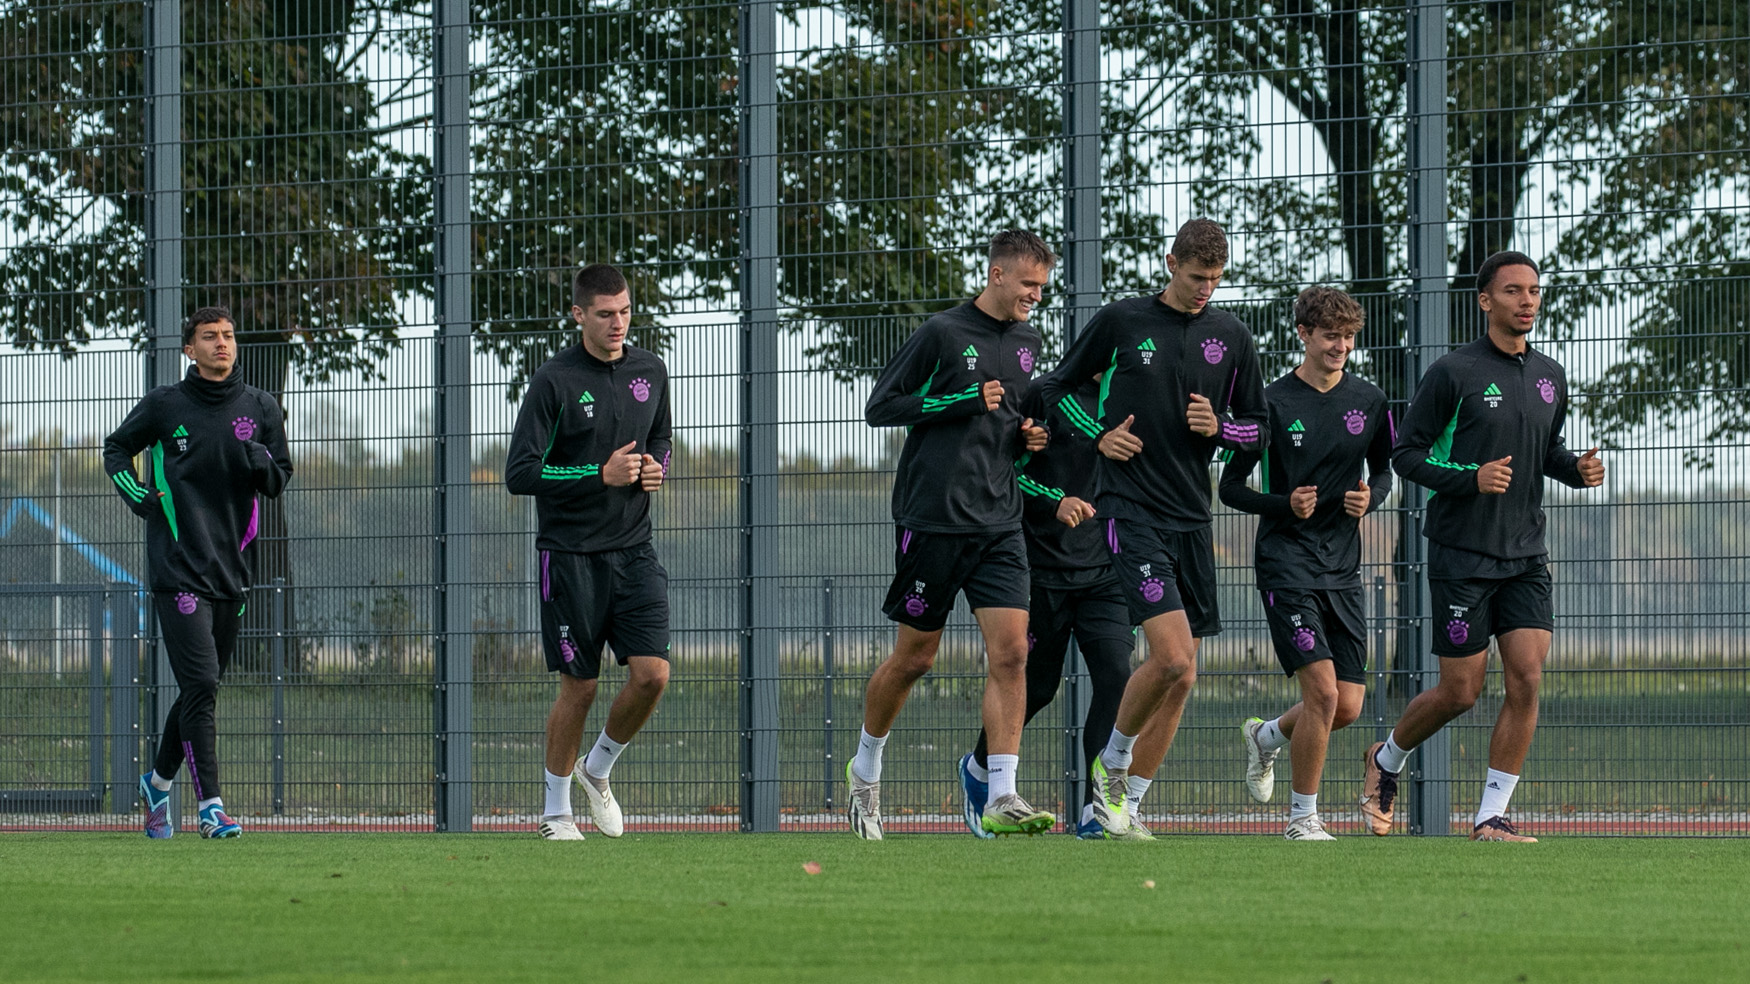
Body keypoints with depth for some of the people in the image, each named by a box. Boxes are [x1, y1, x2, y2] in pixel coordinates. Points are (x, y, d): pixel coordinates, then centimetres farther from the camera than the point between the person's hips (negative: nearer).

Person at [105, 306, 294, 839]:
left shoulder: (260, 408, 9)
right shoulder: (164, 405, 1)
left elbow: (279, 481, 14)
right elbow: (117, 448, 15)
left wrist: (261, 461, -9)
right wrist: (137, 496, -2)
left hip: (230, 569, 4)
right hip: (177, 569, -4)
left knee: (202, 687, 13)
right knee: (200, 684, -15)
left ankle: (159, 780, 35)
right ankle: (210, 806, -16)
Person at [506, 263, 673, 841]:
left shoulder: (650, 371, 7)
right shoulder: (554, 382, -10)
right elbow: (519, 474, -13)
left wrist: (657, 468, 2)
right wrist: (601, 475, -19)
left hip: (634, 551, 4)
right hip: (571, 554, -4)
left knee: (652, 674, -9)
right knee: (579, 687, -1)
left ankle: (597, 770, 18)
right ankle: (555, 810, 17)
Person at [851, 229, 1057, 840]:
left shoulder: (1028, 343, 13)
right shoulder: (943, 333, -6)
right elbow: (879, 408, -6)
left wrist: (1027, 436, 6)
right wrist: (964, 401, -15)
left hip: (998, 525, 5)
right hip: (933, 519, -5)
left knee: (1010, 652, -10)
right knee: (914, 657, 5)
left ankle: (1002, 799, -14)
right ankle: (865, 770, 28)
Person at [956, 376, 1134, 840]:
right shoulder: (1048, 396, -7)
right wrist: (1055, 502, -20)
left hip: (1106, 573, 4)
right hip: (1045, 570, -4)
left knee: (1116, 676, -13)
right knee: (1035, 687, 6)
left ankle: (1095, 808, -11)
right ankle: (979, 767, 35)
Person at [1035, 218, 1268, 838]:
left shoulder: (1231, 337, 8)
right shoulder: (1121, 321, -1)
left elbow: (1259, 430, 16)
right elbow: (1056, 386, 11)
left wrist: (1219, 427, -5)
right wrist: (1099, 434, -5)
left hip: (1193, 518, 5)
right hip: (1132, 510, -5)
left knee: (1180, 677, 4)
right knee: (1173, 659, -19)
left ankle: (1125, 805, 14)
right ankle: (1112, 762, 4)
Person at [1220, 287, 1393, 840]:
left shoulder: (1369, 402, 6)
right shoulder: (1273, 403, -5)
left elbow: (1383, 470, 21)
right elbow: (1230, 487, -1)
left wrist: (1371, 497, -2)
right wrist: (1285, 504, -17)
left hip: (1343, 566, 5)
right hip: (1286, 561, -5)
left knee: (1349, 706, 2)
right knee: (1322, 689, -16)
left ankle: (1265, 737, 33)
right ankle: (1303, 817, -1)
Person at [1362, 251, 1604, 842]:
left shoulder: (1550, 377, 10)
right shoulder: (1454, 373, -8)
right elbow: (1406, 454, -6)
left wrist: (1576, 469, 2)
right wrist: (1471, 479, -21)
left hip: (1525, 555, 5)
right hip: (1462, 554, -5)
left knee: (1527, 679, -9)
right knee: (1460, 691, -1)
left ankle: (1492, 818, -2)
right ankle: (1386, 761, 29)